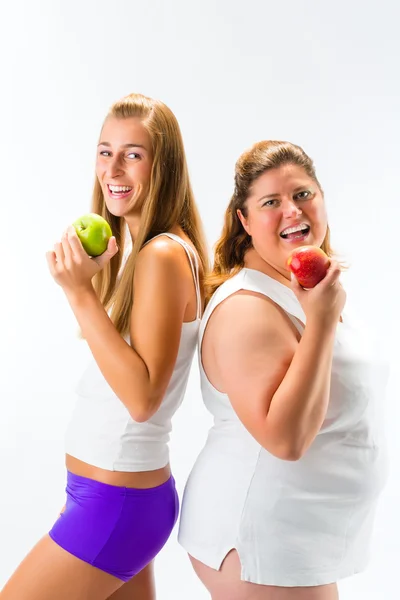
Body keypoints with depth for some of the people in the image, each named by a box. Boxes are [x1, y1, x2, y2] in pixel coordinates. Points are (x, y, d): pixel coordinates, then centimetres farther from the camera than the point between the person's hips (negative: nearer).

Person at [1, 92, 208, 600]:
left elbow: (143, 397, -24)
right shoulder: (132, 251, 8)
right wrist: (84, 280, 3)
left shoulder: (164, 255, -19)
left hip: (114, 500, -9)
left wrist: (80, 293, -25)